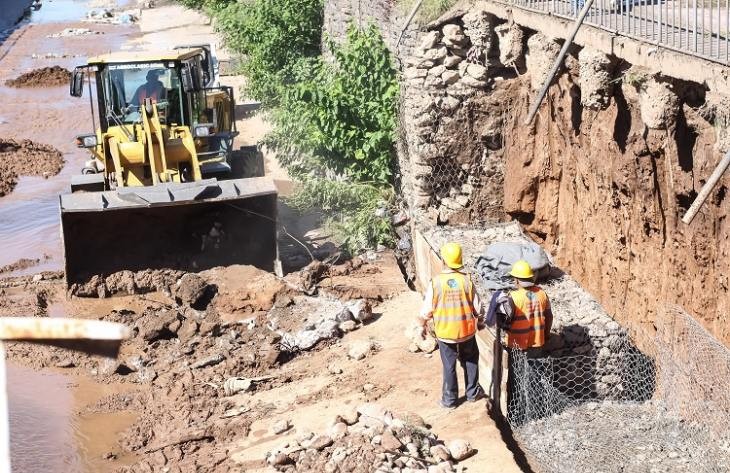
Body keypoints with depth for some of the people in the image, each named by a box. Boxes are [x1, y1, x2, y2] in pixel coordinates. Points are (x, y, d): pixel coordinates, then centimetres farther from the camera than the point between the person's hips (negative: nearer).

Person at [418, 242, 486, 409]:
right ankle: (472, 393, 32)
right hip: (467, 331, 1)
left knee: (449, 366, 12)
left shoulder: (436, 282, -16)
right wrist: (480, 321, 14)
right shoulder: (466, 280, -13)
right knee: (470, 362, 21)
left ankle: (449, 399, 22)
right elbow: (477, 306, -5)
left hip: (445, 333, -1)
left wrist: (423, 325, 9)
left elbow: (427, 309, -9)